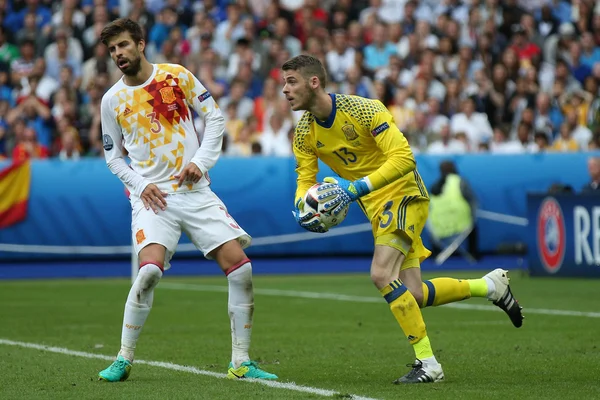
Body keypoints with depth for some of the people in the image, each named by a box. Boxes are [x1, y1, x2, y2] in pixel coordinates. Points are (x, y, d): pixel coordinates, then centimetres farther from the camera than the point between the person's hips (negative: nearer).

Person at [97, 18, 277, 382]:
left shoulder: (177, 75, 3)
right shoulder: (113, 100, 5)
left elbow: (215, 117, 7)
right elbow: (113, 156, 13)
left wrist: (201, 161, -5)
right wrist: (140, 185, -3)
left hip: (196, 190, 1)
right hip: (153, 197, -1)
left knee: (240, 267, -9)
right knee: (151, 269, -25)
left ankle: (241, 363, 1)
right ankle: (124, 360, -11)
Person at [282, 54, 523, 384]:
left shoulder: (362, 109, -22)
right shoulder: (304, 132, -3)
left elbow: (403, 157, -28)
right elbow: (305, 179, 5)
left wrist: (355, 189, -34)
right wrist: (302, 210, -19)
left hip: (403, 193, -7)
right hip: (376, 207, 7)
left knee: (381, 274, -25)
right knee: (414, 296, 4)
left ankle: (427, 362, -17)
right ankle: (490, 285, 27)